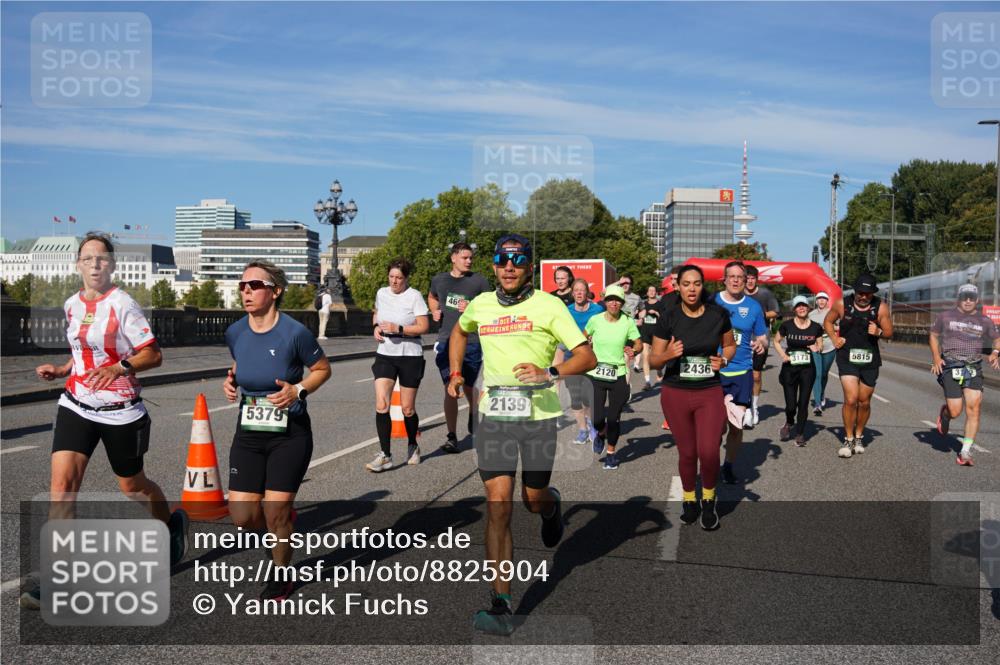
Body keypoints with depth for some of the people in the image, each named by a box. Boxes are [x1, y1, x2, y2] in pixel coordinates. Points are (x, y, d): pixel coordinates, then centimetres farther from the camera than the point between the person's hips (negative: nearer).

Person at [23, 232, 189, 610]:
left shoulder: (122, 304, -12)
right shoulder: (72, 305, 6)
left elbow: (153, 355, -13)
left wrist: (119, 368, -28)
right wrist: (61, 370, 4)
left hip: (120, 411, -4)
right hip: (76, 405, 5)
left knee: (132, 486, 11)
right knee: (61, 483, -11)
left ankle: (173, 525, 41)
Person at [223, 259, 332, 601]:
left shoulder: (295, 333, -17)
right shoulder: (234, 333, -3)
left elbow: (323, 369, -3)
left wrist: (298, 390, -19)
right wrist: (230, 380, -2)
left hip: (290, 434, -4)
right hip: (248, 433, 5)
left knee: (275, 514, 0)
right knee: (242, 516, 0)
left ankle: (280, 578, 27)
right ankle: (284, 523, 35)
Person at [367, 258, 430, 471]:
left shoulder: (414, 296, -8)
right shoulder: (381, 293, 7)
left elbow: (424, 326, -12)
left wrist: (398, 329, -21)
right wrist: (376, 326, 4)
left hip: (410, 356, -4)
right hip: (385, 355, 4)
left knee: (407, 409, 5)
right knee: (381, 405, -11)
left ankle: (412, 446, 31)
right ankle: (385, 455, -6)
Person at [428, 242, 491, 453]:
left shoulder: (478, 281, -1)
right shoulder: (439, 279, 8)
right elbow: (432, 298, 29)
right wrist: (435, 312, 8)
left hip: (471, 342, -1)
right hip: (446, 341, 1)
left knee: (468, 387, 12)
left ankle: (473, 416, 44)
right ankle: (451, 437, -2)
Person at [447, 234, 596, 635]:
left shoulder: (548, 305, -5)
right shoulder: (480, 305, 8)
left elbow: (588, 358, -8)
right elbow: (459, 332, 30)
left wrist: (550, 373, -24)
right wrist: (455, 373, 17)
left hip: (538, 416, -2)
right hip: (493, 415, 2)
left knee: (534, 500, 11)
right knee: (497, 506, -5)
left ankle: (552, 506, 51)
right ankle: (501, 605, 1)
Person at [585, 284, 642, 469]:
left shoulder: (628, 322, -4)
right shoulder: (595, 320, -2)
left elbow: (639, 344, 2)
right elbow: (584, 336, 17)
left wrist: (634, 350, -18)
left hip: (619, 375, 0)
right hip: (596, 374, 0)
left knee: (613, 418, 2)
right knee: (597, 418, -6)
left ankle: (611, 452, 27)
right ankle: (601, 434, 32)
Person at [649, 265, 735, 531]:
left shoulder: (718, 314, -3)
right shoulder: (668, 318, -7)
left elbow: (730, 345, 13)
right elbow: (653, 360, -3)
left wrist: (724, 359, -9)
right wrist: (667, 355, -25)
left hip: (709, 392, 0)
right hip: (675, 393, 0)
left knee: (709, 452, -11)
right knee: (687, 452, 9)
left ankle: (709, 501, 16)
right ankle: (689, 500, 33)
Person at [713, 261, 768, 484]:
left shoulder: (753, 306, 5)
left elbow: (762, 338, 12)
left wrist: (761, 344, -11)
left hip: (742, 372, 2)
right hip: (714, 371, -2)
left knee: (737, 424, 4)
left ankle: (729, 466, 22)